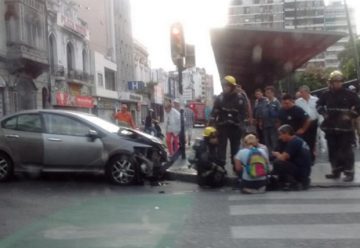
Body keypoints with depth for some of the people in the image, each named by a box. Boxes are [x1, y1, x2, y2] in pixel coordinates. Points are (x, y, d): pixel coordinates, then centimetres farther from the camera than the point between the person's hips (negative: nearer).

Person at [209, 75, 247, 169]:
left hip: (235, 127, 0)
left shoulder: (239, 99, -3)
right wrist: (212, 124, -14)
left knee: (235, 147, 12)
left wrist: (240, 125, -6)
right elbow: (214, 112, -5)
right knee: (221, 147, 2)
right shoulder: (220, 98, 0)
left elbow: (243, 113, 0)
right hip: (222, 126, 0)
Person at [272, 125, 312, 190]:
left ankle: (294, 184, -10)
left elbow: (282, 158, -20)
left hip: (300, 172, -10)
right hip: (305, 172, 10)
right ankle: (303, 181, 13)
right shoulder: (298, 140, 15)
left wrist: (276, 154, 1)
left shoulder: (293, 142, -15)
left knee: (277, 163, -18)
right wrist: (279, 155, 8)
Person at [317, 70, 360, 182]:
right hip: (330, 127, 5)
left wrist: (351, 115, -10)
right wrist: (323, 112, 9)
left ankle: (349, 172, -1)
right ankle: (336, 171, 23)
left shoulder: (349, 94, -6)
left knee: (346, 150, -7)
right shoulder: (326, 95, 6)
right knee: (333, 150, 11)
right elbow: (319, 104, 24)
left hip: (345, 127, -5)